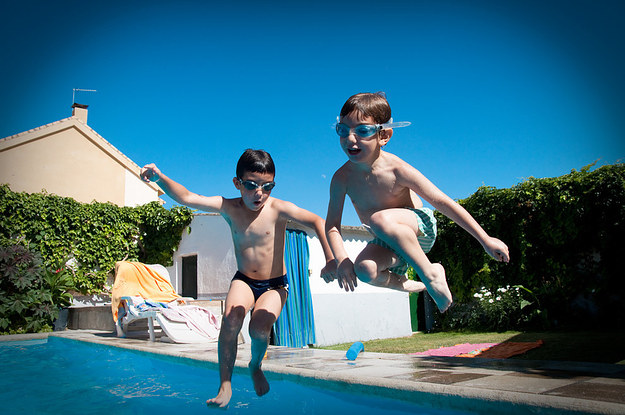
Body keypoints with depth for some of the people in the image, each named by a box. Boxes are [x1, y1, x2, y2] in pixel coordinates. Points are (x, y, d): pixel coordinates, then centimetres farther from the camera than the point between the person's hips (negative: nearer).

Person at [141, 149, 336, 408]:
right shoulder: (229, 207, -11)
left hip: (275, 284, -2)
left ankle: (255, 367, 11)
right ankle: (225, 385, -10)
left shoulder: (278, 209, -18)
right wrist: (160, 178, -32)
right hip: (244, 280, 2)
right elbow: (187, 198, -16)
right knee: (230, 320, -26)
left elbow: (316, 222, -20)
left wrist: (330, 260, -28)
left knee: (259, 328, -25)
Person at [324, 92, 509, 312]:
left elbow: (442, 202, -19)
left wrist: (485, 240, -17)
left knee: (381, 219, -37)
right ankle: (403, 284, 4)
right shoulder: (342, 178, -14)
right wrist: (341, 260, -29)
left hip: (421, 227, -4)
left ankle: (430, 273, -18)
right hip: (390, 244, 4)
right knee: (365, 269, -30)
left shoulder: (396, 169, -23)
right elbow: (332, 225, -10)